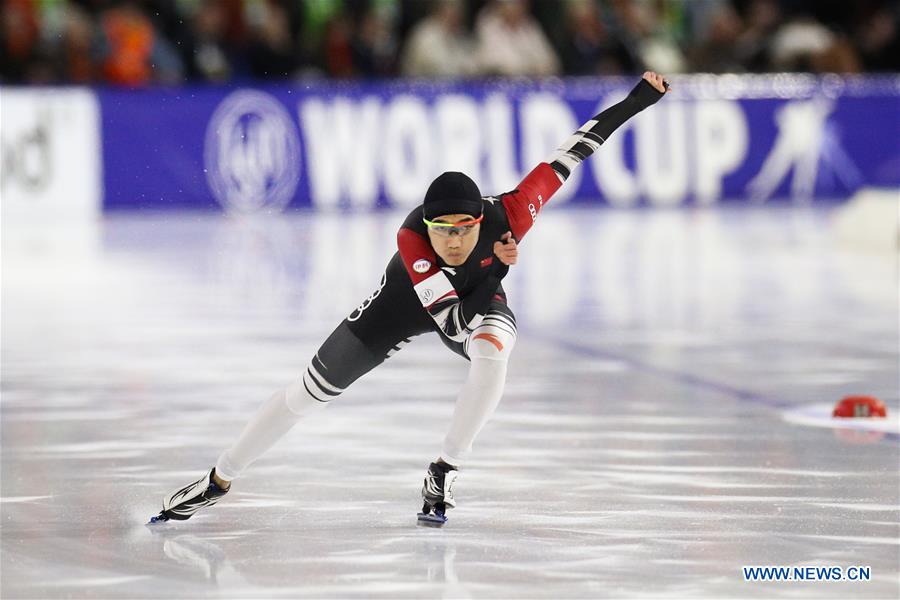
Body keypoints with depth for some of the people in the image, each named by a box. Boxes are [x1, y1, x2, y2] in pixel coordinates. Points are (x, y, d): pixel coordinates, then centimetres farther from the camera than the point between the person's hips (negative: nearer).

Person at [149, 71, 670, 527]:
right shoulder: (412, 239, -40)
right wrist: (496, 269, -51)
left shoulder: (506, 217, -36)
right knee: (311, 391, 0)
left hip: (480, 298, 1)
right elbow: (454, 321, -42)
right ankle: (219, 480, 17)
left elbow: (571, 152, -30)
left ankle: (445, 474, -17)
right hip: (409, 299, -1)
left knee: (492, 354, -36)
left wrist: (637, 101, -30)